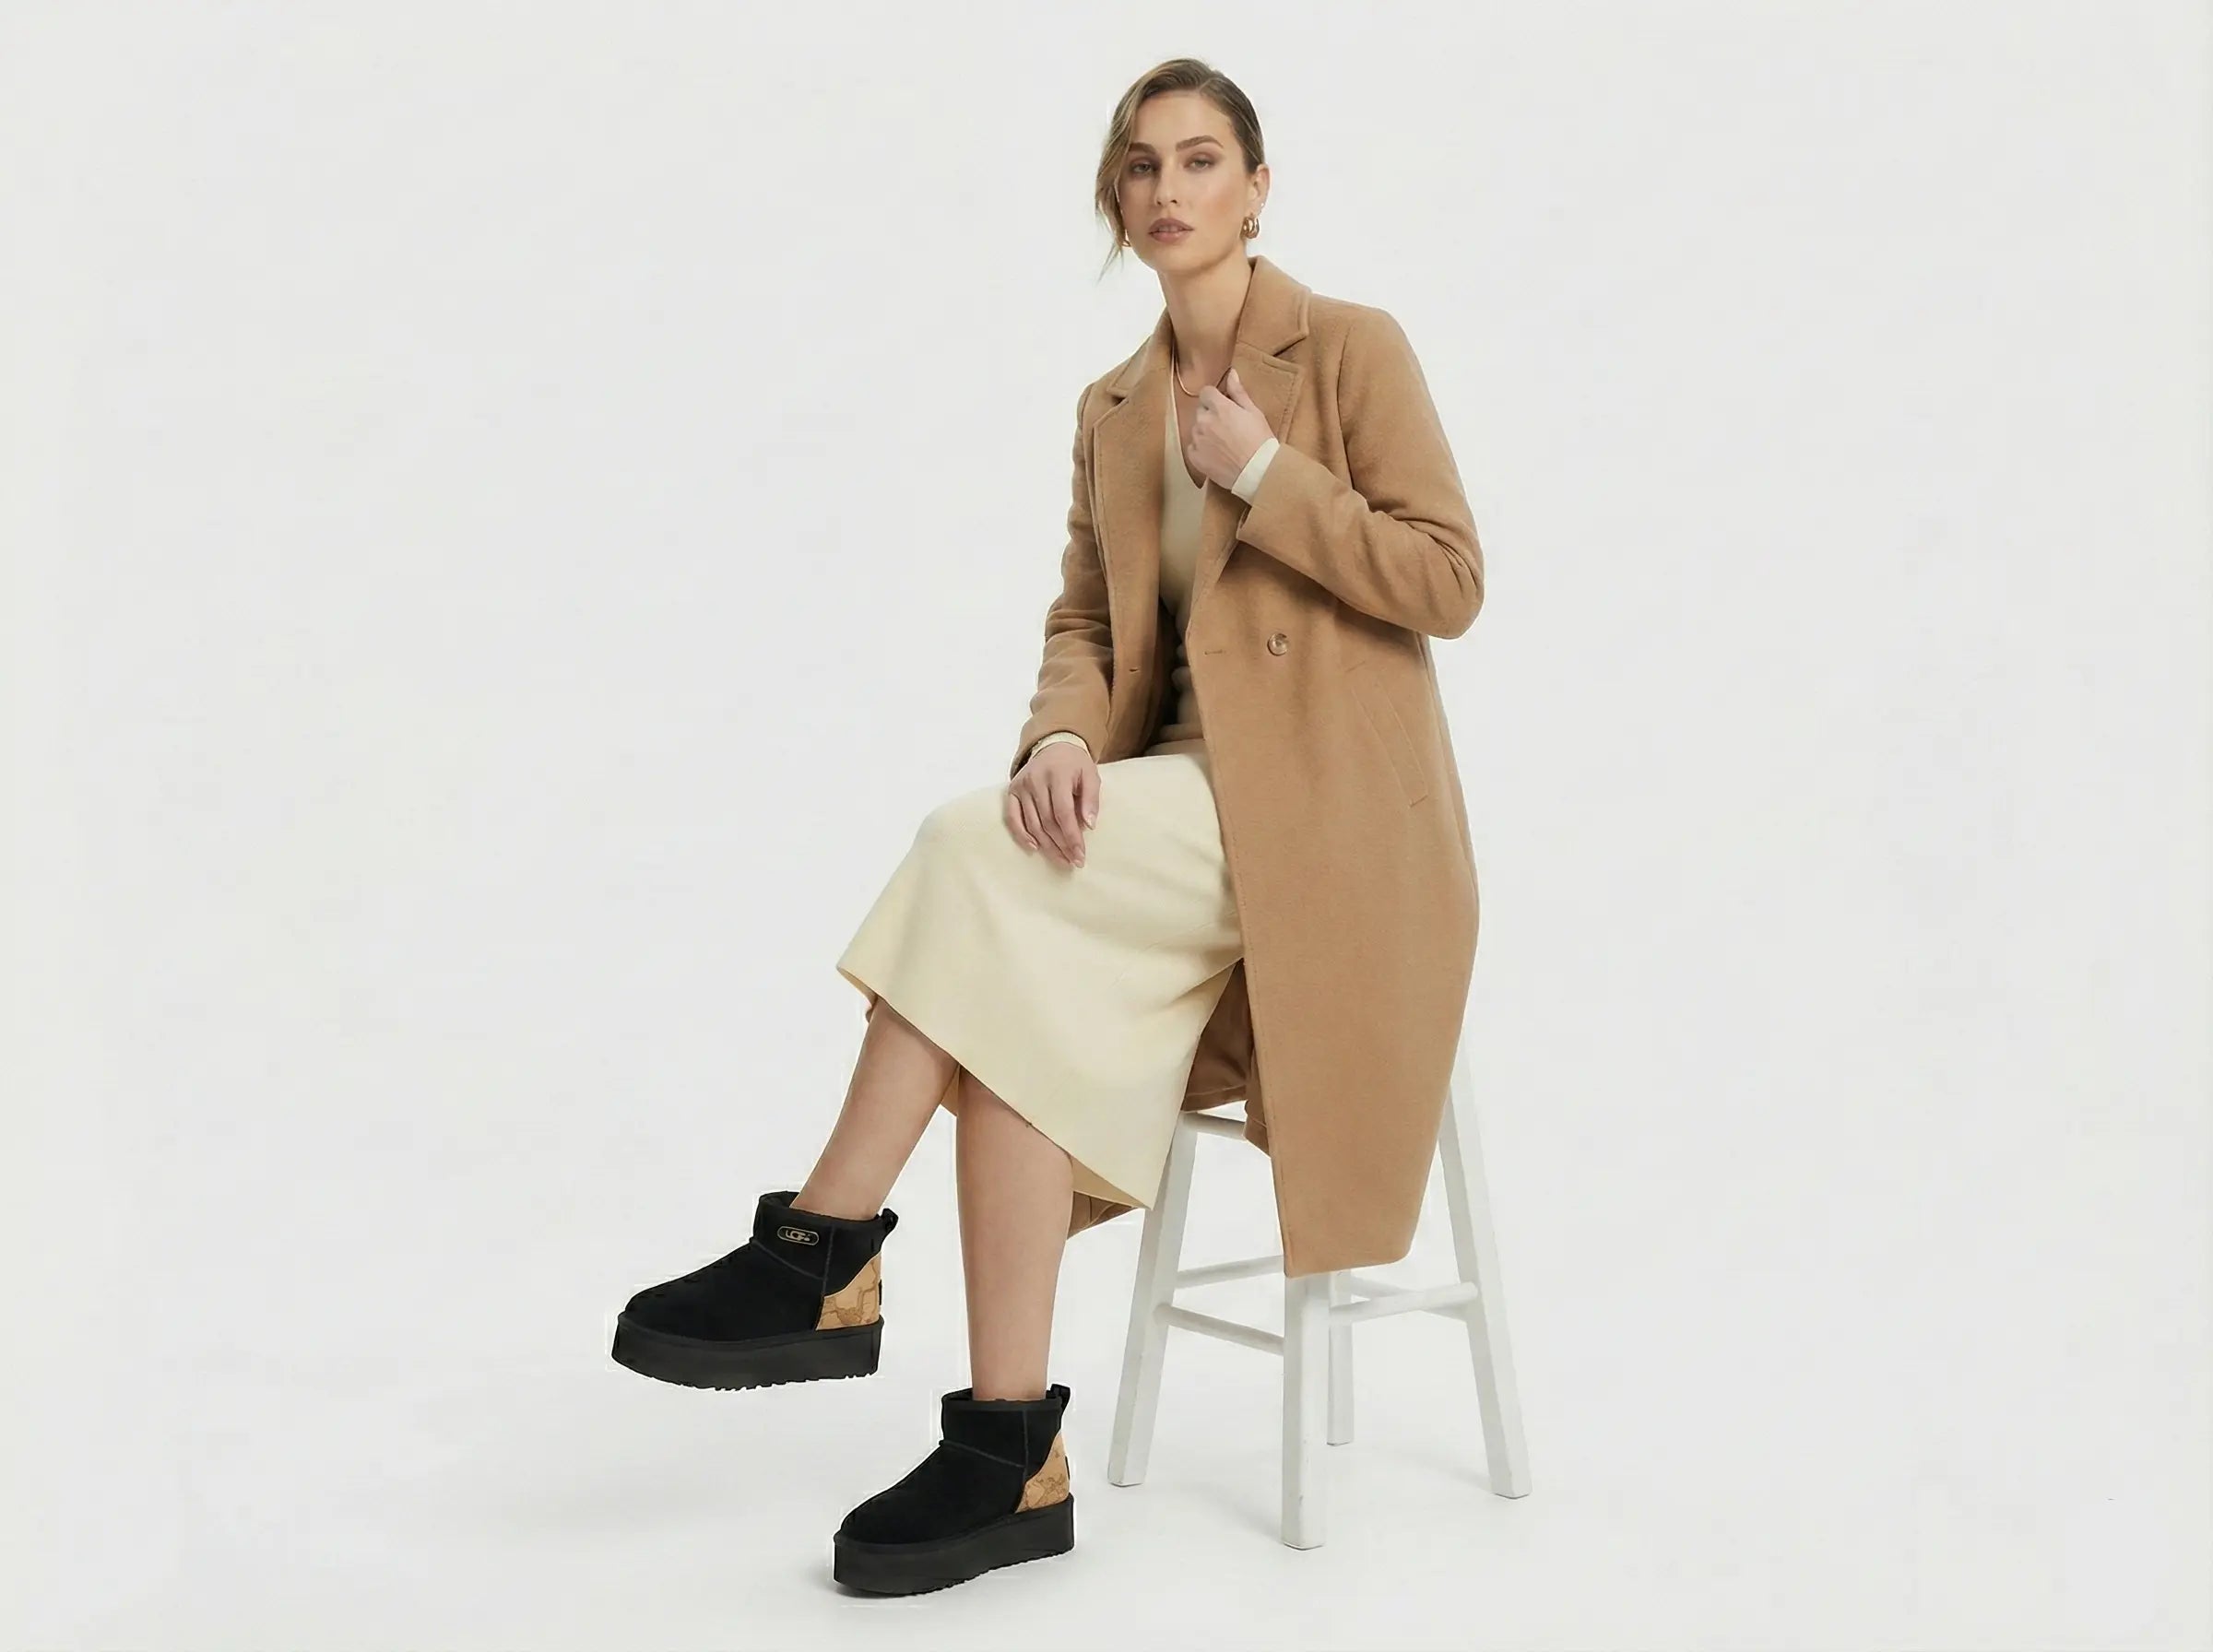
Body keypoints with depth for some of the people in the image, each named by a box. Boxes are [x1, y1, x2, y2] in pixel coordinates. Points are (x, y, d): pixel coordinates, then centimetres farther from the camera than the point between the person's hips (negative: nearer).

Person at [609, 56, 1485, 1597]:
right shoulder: (1113, 408, 15)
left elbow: (1450, 579, -8)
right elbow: (1083, 624, 11)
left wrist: (1261, 467, -14)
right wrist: (1062, 740, -11)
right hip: (1180, 790, 5)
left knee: (976, 849, -26)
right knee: (1021, 1000, -23)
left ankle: (827, 1252, -16)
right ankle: (1014, 1452, -19)